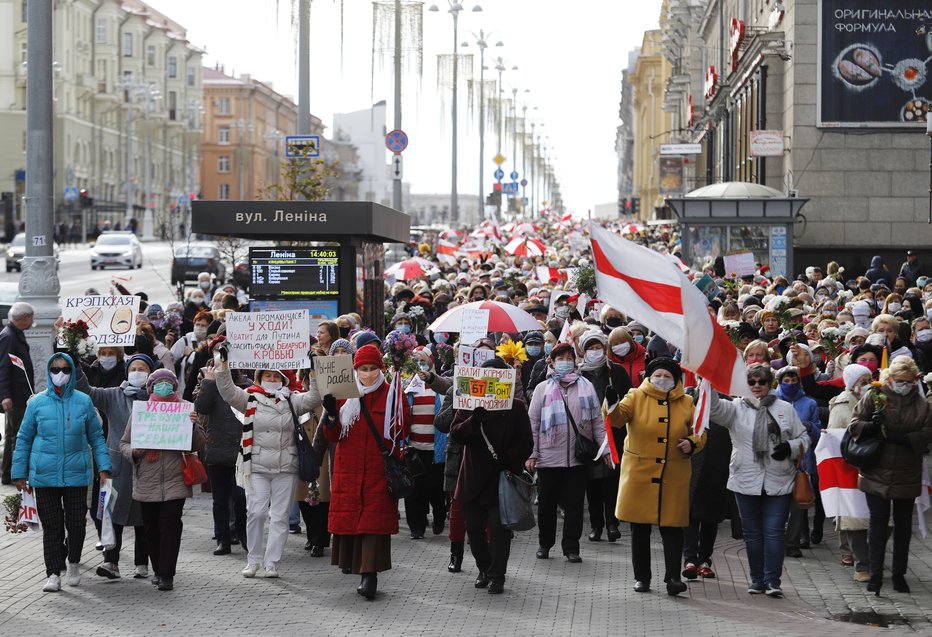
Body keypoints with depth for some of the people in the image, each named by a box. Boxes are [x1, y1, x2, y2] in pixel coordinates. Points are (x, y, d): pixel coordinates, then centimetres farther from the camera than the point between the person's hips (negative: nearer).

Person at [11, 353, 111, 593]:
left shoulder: (83, 402, 3)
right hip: (45, 476, 0)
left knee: (77, 524, 3)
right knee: (51, 526, 1)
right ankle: (54, 574, 7)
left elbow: (96, 437, 10)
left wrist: (104, 467, 2)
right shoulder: (37, 403, 2)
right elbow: (24, 439, 9)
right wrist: (19, 474, 6)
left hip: (77, 474, 0)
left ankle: (73, 564, 28)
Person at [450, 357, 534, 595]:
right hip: (473, 478, 3)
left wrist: (509, 459, -18)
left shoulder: (516, 408, 2)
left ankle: (497, 576, 0)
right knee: (474, 527, 6)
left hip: (502, 478, -3)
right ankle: (485, 569, 26)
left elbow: (526, 443, 0)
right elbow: (455, 434, -4)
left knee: (499, 526, -8)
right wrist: (473, 421, -23)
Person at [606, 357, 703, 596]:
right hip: (639, 473, -1)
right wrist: (612, 404, -36)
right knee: (640, 528, 7)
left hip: (674, 475, 1)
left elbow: (699, 431, 14)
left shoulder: (685, 403, 6)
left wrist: (692, 442, -7)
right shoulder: (636, 397, 0)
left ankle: (673, 576, 2)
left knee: (672, 526, -3)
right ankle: (641, 576, 17)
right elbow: (618, 417, -15)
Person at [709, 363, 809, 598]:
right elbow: (714, 409, -13)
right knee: (752, 532, 7)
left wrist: (790, 447, -9)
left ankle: (773, 580, 0)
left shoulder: (785, 409, 8)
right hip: (746, 482, 1)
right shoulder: (737, 408, 5)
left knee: (774, 531, -4)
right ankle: (757, 579, 16)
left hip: (778, 482, -1)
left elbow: (803, 438, 12)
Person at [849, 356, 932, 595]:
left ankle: (899, 574, 20)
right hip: (877, 473, -2)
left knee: (903, 524, 9)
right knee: (878, 521, -4)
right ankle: (875, 575, -2)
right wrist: (872, 426, -22)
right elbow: (854, 425, -1)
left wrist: (903, 438, -18)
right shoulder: (874, 397, -1)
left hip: (907, 474, 2)